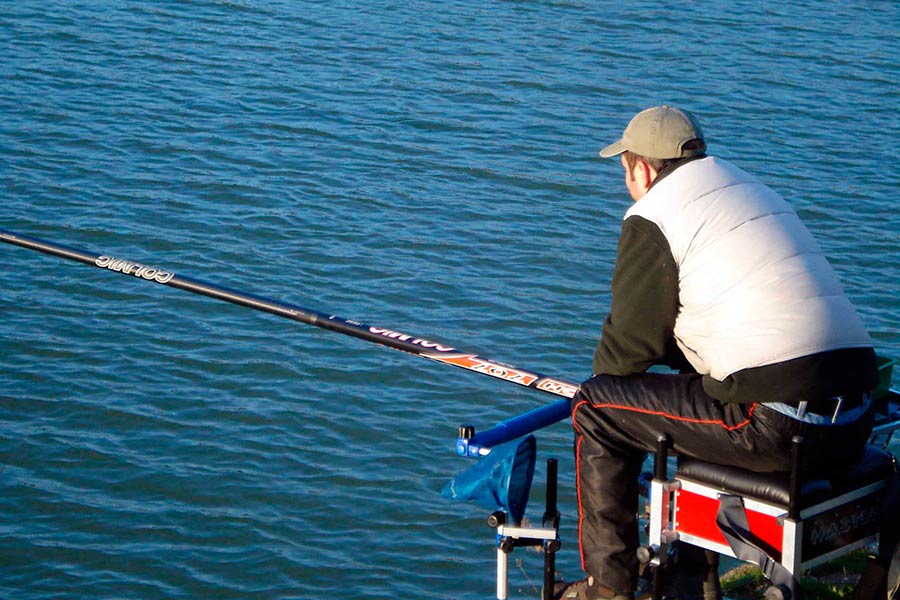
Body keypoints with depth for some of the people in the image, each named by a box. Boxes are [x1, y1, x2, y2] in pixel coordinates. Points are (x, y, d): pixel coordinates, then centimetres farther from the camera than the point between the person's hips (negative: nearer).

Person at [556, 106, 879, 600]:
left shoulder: (652, 219, -2)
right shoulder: (756, 192, 23)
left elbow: (627, 347, 3)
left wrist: (604, 376, 24)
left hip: (776, 429, -9)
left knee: (596, 408, 7)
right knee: (698, 397, 36)